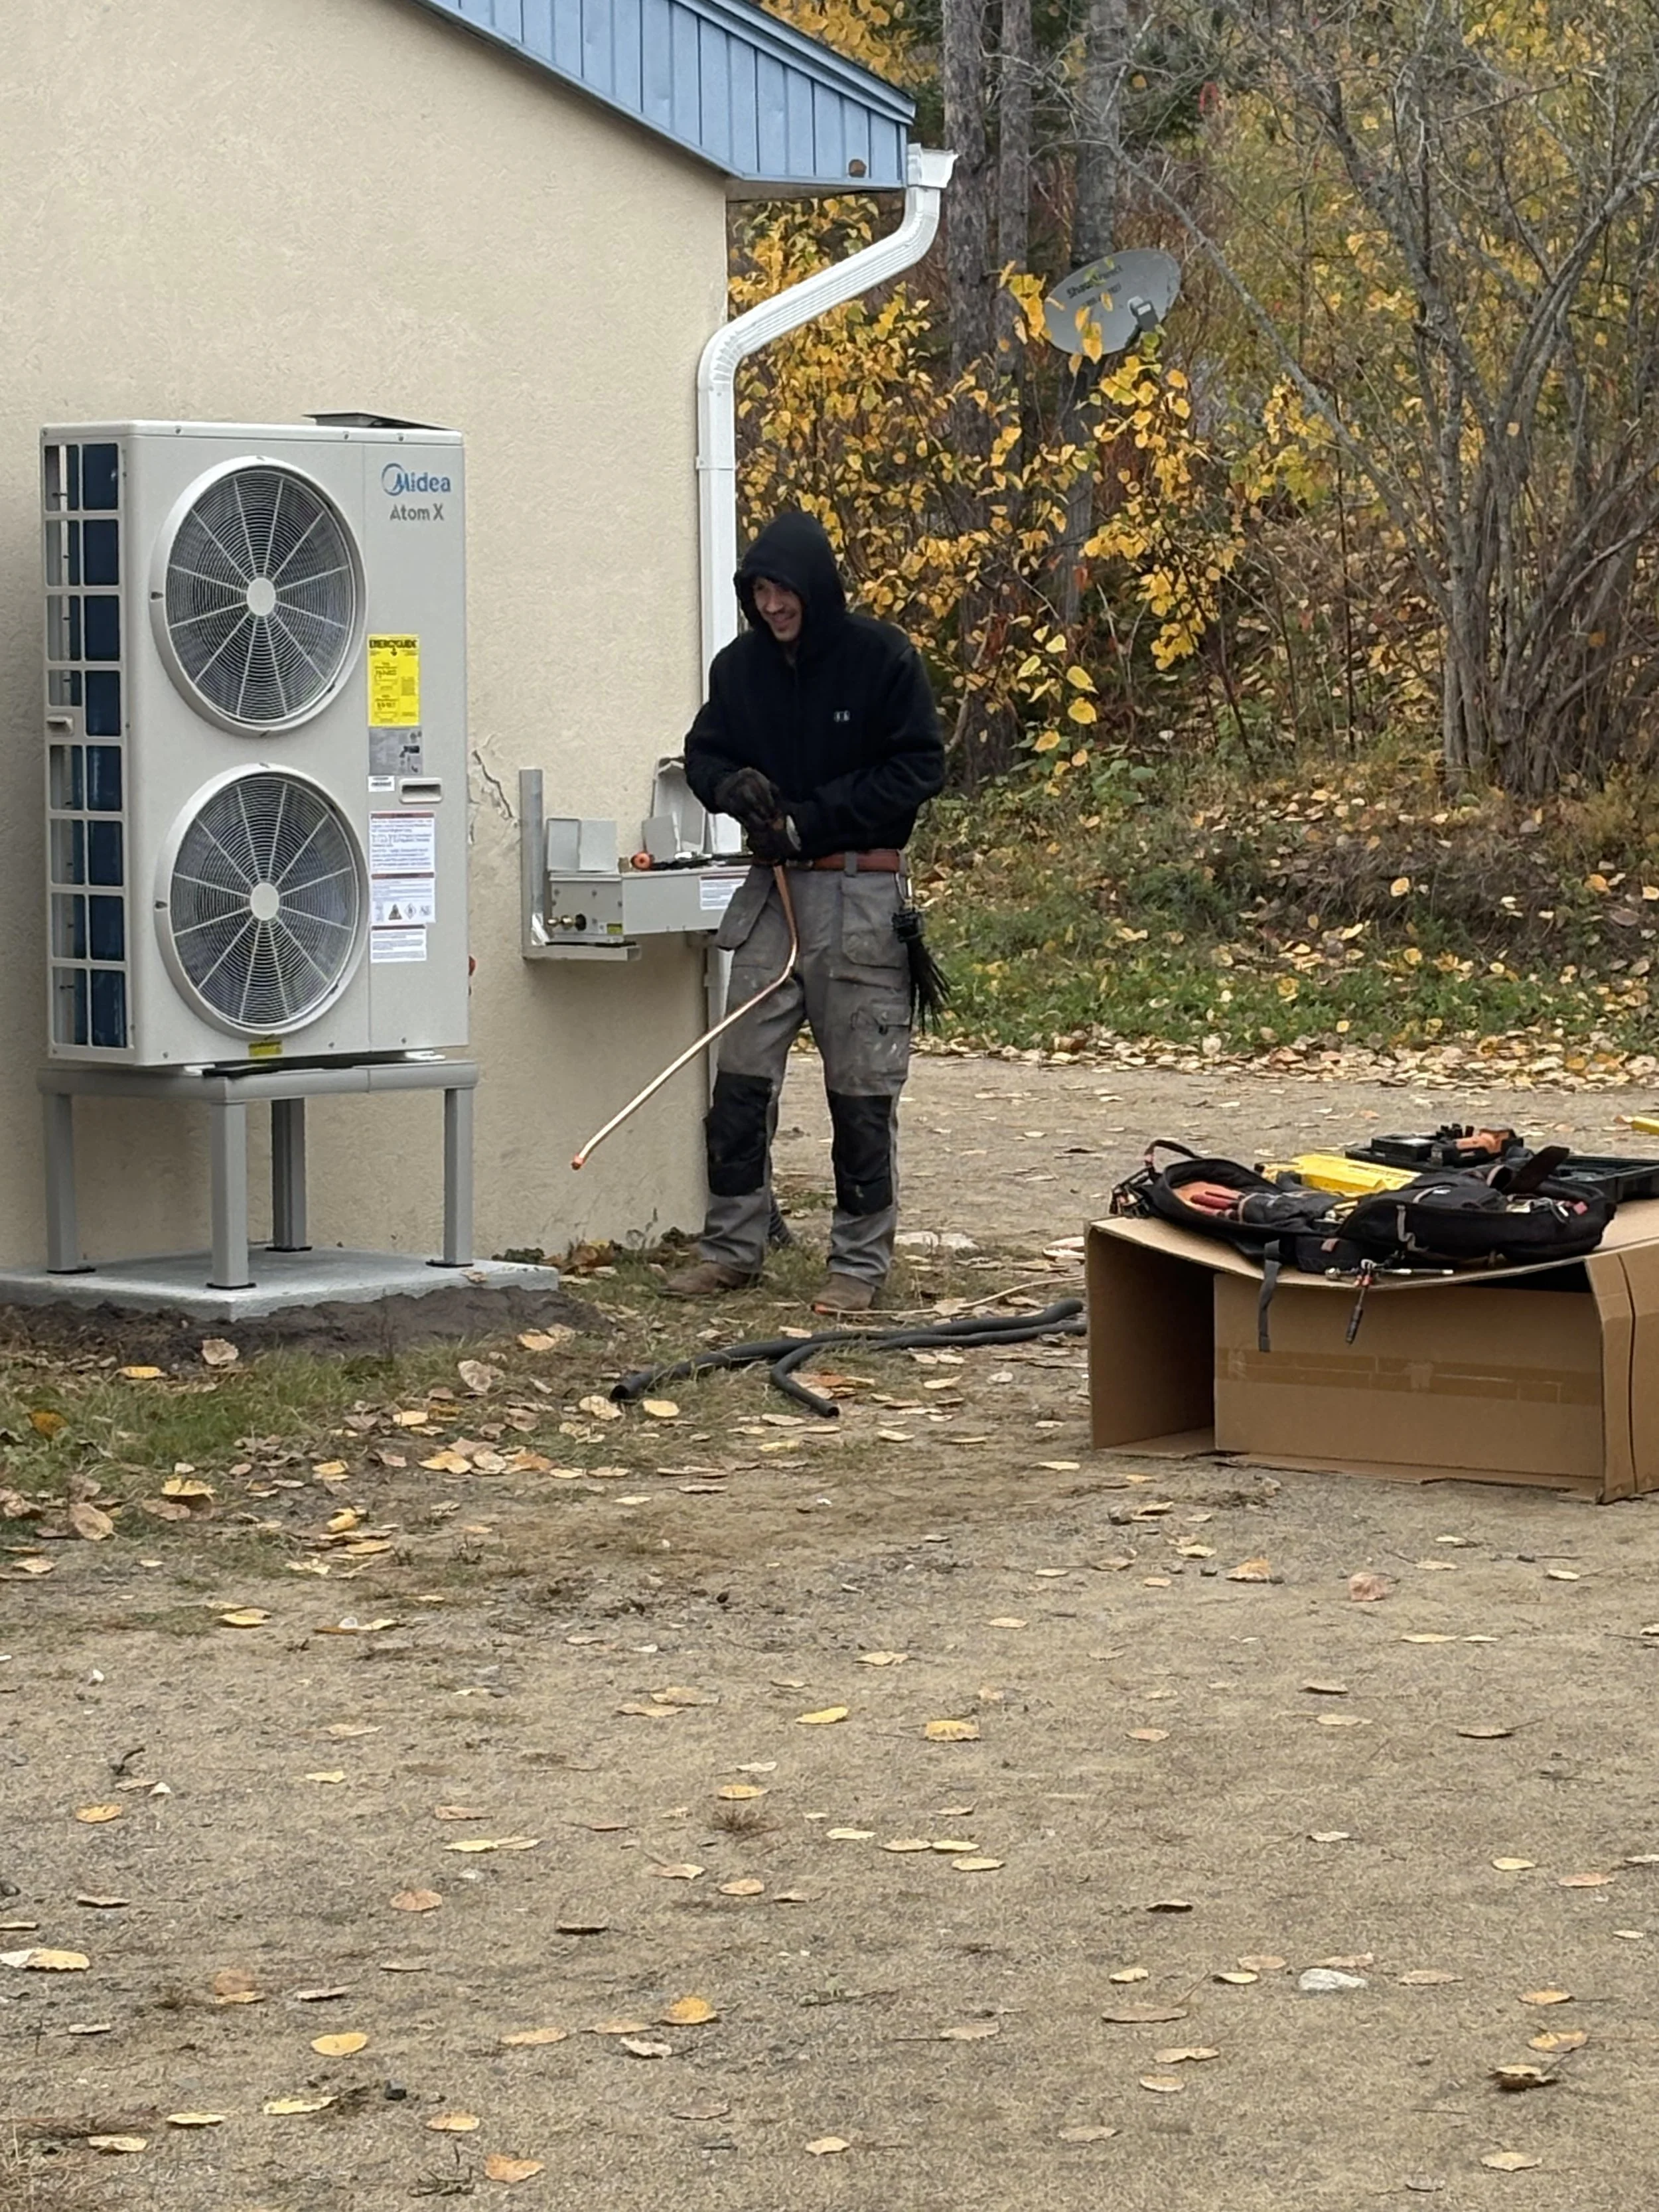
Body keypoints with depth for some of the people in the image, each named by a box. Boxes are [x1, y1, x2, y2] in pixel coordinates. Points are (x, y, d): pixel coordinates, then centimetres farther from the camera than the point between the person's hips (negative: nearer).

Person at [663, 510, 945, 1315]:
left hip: (859, 893, -5)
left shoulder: (882, 658, -7)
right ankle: (732, 1247, 13)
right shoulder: (740, 666, 7)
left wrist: (811, 819, -13)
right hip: (771, 888, 5)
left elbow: (919, 768, -8)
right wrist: (734, 787, -9)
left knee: (861, 1088, 0)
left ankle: (861, 1261, 8)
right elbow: (704, 754, 16)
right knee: (741, 1075, 4)